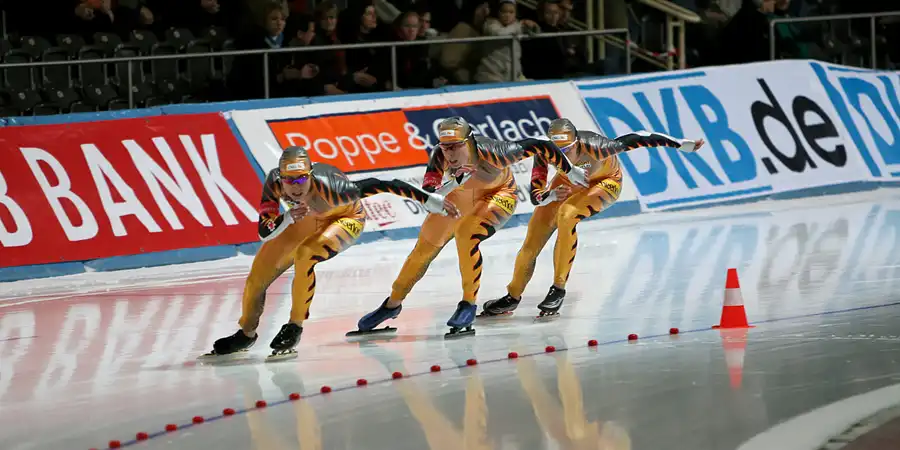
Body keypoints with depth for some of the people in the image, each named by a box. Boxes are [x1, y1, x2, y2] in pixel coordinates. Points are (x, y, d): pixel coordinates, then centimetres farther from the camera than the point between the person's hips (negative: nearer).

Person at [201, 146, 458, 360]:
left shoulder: (327, 187, -43)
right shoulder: (274, 182, -31)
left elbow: (381, 186, -38)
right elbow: (263, 232, -26)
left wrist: (429, 199, -34)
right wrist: (288, 219, -47)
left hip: (347, 218, -4)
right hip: (308, 219, 5)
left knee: (304, 255, -32)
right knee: (258, 275, 1)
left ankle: (295, 327, -14)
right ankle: (246, 334, 28)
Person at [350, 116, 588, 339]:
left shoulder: (489, 152, -40)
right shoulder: (441, 156, -29)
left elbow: (541, 147, -32)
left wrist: (571, 171, -19)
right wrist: (453, 184, -51)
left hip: (499, 195, -4)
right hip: (462, 195, 4)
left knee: (466, 235, -31)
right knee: (425, 247, 5)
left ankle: (469, 304, -14)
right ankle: (392, 305, 25)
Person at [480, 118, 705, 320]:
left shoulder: (593, 147, -41)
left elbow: (635, 140, -35)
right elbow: (535, 196, -25)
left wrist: (682, 144, -32)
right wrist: (553, 195, -48)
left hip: (606, 181, -4)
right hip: (568, 181, 4)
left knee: (566, 215, -31)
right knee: (533, 238, -1)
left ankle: (559, 288, -17)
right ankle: (512, 297, 23)